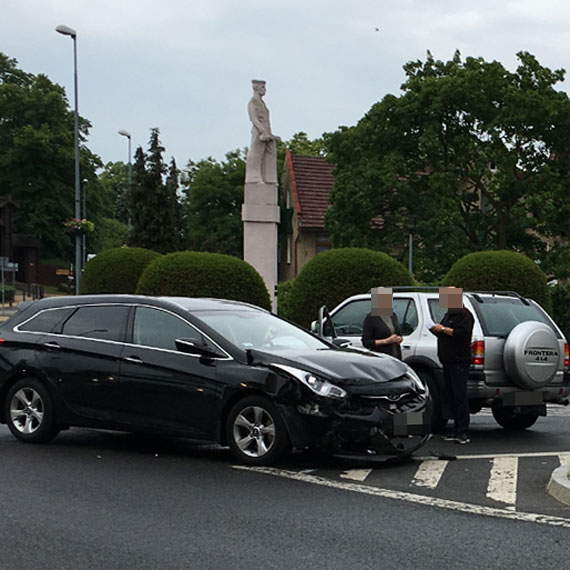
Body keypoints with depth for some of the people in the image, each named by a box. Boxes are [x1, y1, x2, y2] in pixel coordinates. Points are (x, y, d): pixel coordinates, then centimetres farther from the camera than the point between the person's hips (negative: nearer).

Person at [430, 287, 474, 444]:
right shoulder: (449, 314, 23)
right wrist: (436, 330, 12)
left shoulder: (464, 314, -7)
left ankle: (463, 432, -11)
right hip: (448, 361, 10)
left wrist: (443, 329, -17)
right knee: (451, 396, 9)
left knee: (460, 396, -11)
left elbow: (462, 333, -20)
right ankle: (457, 430, 13)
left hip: (459, 362, -10)